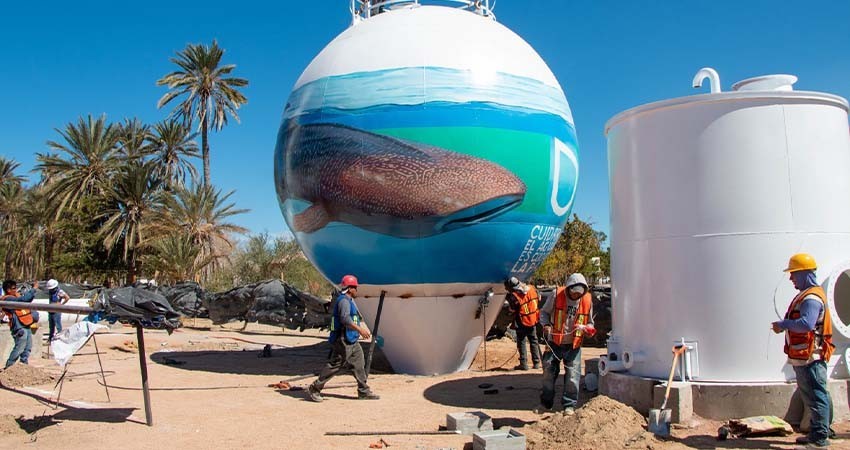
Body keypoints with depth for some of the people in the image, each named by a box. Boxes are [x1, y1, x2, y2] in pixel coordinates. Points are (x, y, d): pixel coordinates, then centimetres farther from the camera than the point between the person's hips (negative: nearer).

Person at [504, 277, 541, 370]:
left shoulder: (514, 296, -22)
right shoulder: (531, 289, -6)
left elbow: (512, 310, -10)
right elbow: (538, 298, 9)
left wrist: (508, 297, -1)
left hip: (522, 322, -5)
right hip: (533, 320, 5)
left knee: (521, 342, 8)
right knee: (533, 341, 16)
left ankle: (523, 363, 5)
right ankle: (536, 363, 20)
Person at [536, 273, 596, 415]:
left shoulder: (587, 300, -1)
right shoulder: (557, 295, -8)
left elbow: (589, 322, 13)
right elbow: (544, 312, 4)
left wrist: (588, 329, -9)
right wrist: (546, 325, -14)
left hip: (574, 345, 1)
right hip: (554, 343, 0)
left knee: (572, 376, 0)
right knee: (548, 372, 8)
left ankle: (569, 405, 14)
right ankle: (546, 403, 24)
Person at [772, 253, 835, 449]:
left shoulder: (812, 298, -19)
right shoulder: (806, 295, 16)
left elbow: (806, 324, -32)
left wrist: (783, 324, -21)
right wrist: (785, 325, 5)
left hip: (810, 358, -11)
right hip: (804, 357, 11)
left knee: (816, 397, -5)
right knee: (814, 396, 18)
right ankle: (818, 433, 28)